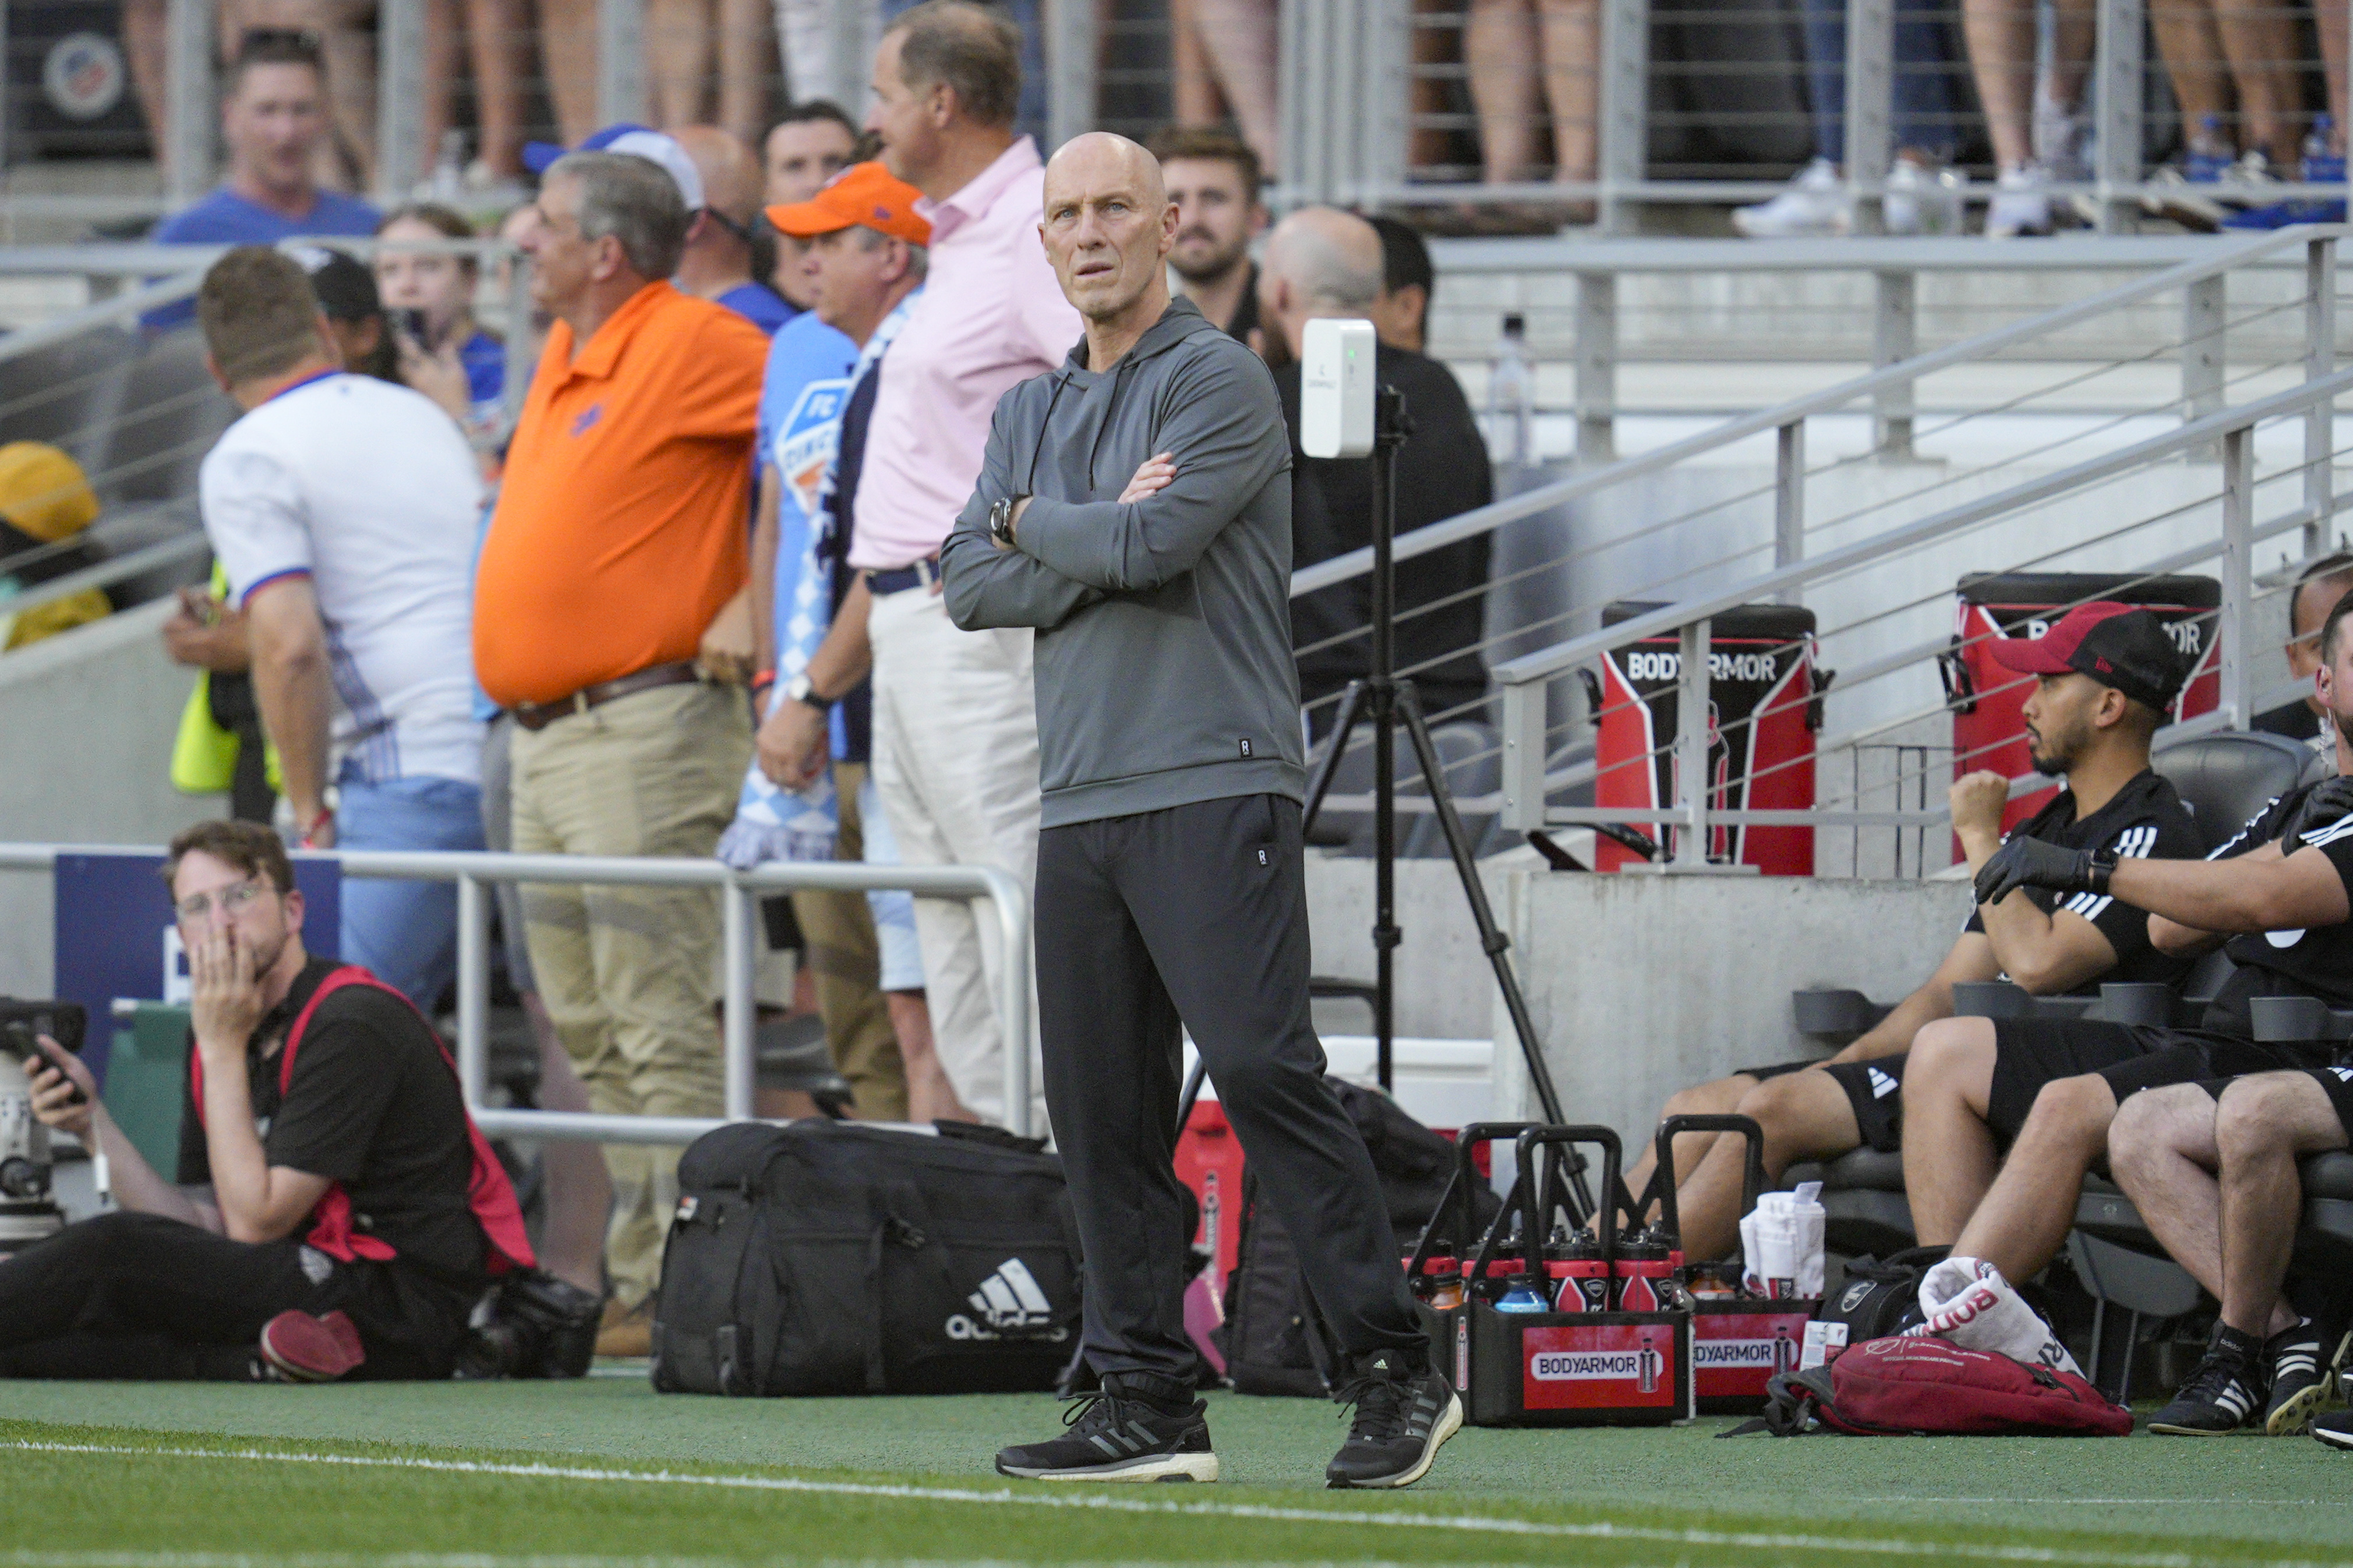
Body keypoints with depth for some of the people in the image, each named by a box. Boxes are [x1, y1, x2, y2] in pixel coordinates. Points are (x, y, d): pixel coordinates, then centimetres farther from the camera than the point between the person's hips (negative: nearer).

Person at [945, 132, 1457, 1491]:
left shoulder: (1219, 380, -2)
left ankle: (1399, 1369, -12)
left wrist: (1033, 524, 3)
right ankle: (1149, 1404, 7)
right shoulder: (1033, 411, 20)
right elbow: (970, 584, 9)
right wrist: (1096, 541, -7)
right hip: (1080, 803, 7)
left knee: (1261, 1066, -15)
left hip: (1212, 790, -7)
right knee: (1103, 1112, 4)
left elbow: (1154, 539, -15)